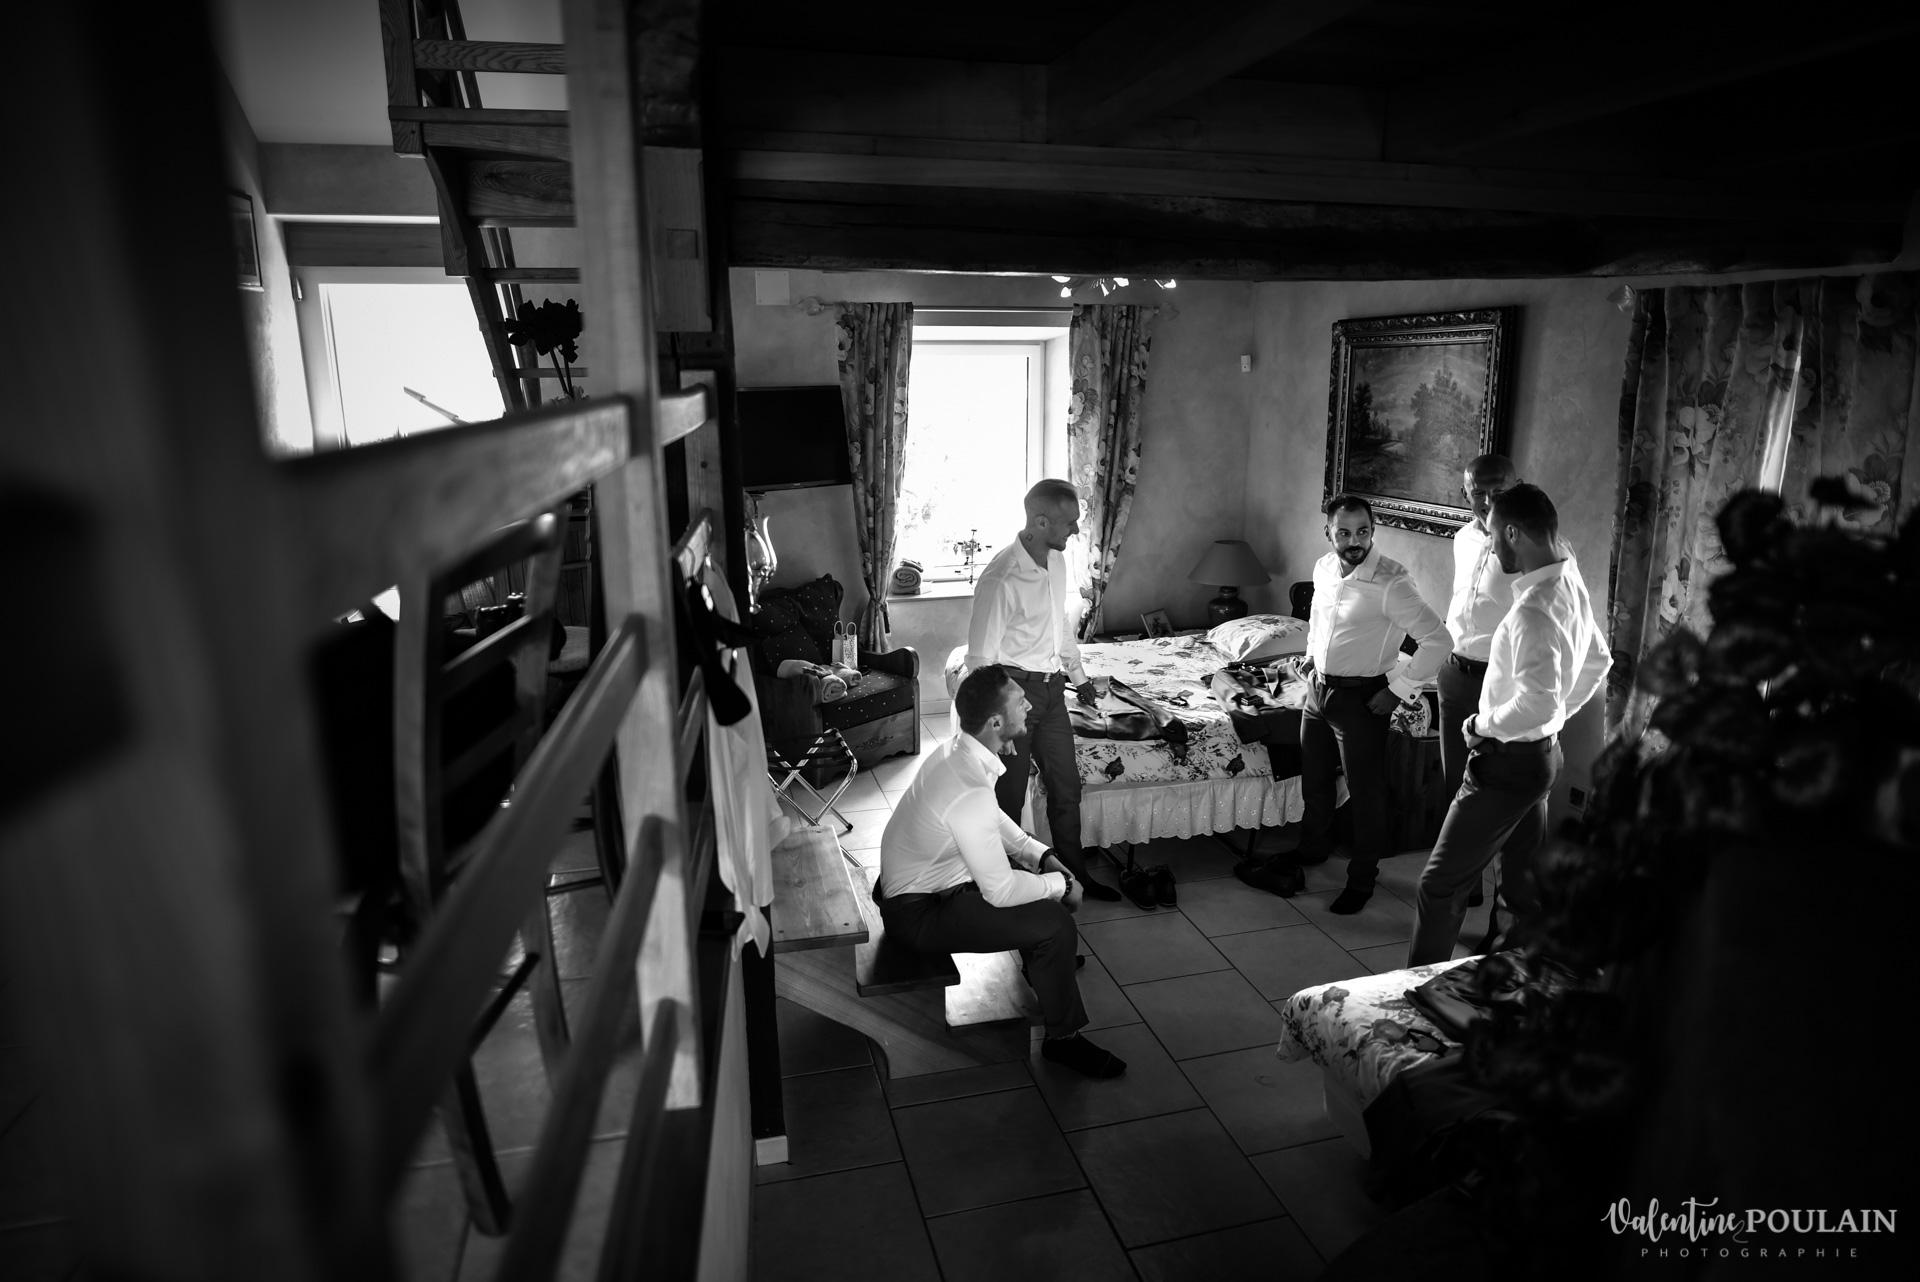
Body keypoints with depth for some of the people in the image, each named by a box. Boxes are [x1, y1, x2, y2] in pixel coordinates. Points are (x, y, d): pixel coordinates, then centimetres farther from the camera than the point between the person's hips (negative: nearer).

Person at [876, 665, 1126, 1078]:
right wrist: (1061, 885, -12)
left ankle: (1045, 966, 39)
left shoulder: (958, 749, -5)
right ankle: (1064, 1038, 4)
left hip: (925, 875, 9)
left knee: (1050, 879, 16)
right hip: (919, 912, -9)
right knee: (1055, 923, -16)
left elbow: (992, 819, 14)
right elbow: (1001, 892, -28)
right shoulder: (969, 791, -35)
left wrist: (1040, 854, 3)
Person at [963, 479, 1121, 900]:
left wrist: (1078, 674, 24)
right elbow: (980, 658, -20)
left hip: (1051, 687, 8)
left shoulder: (1056, 562, 2)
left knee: (1066, 785, 16)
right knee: (1009, 795, 6)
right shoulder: (1001, 579, -24)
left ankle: (1076, 874, 31)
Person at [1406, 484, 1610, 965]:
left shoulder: (1533, 609, -26)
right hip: (1542, 752, 10)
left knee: (1440, 886, 1)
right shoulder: (1571, 584, 4)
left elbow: (1537, 703, -34)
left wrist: (1485, 724, -17)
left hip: (1509, 761, -10)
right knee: (1524, 884, 21)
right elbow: (1597, 663, 19)